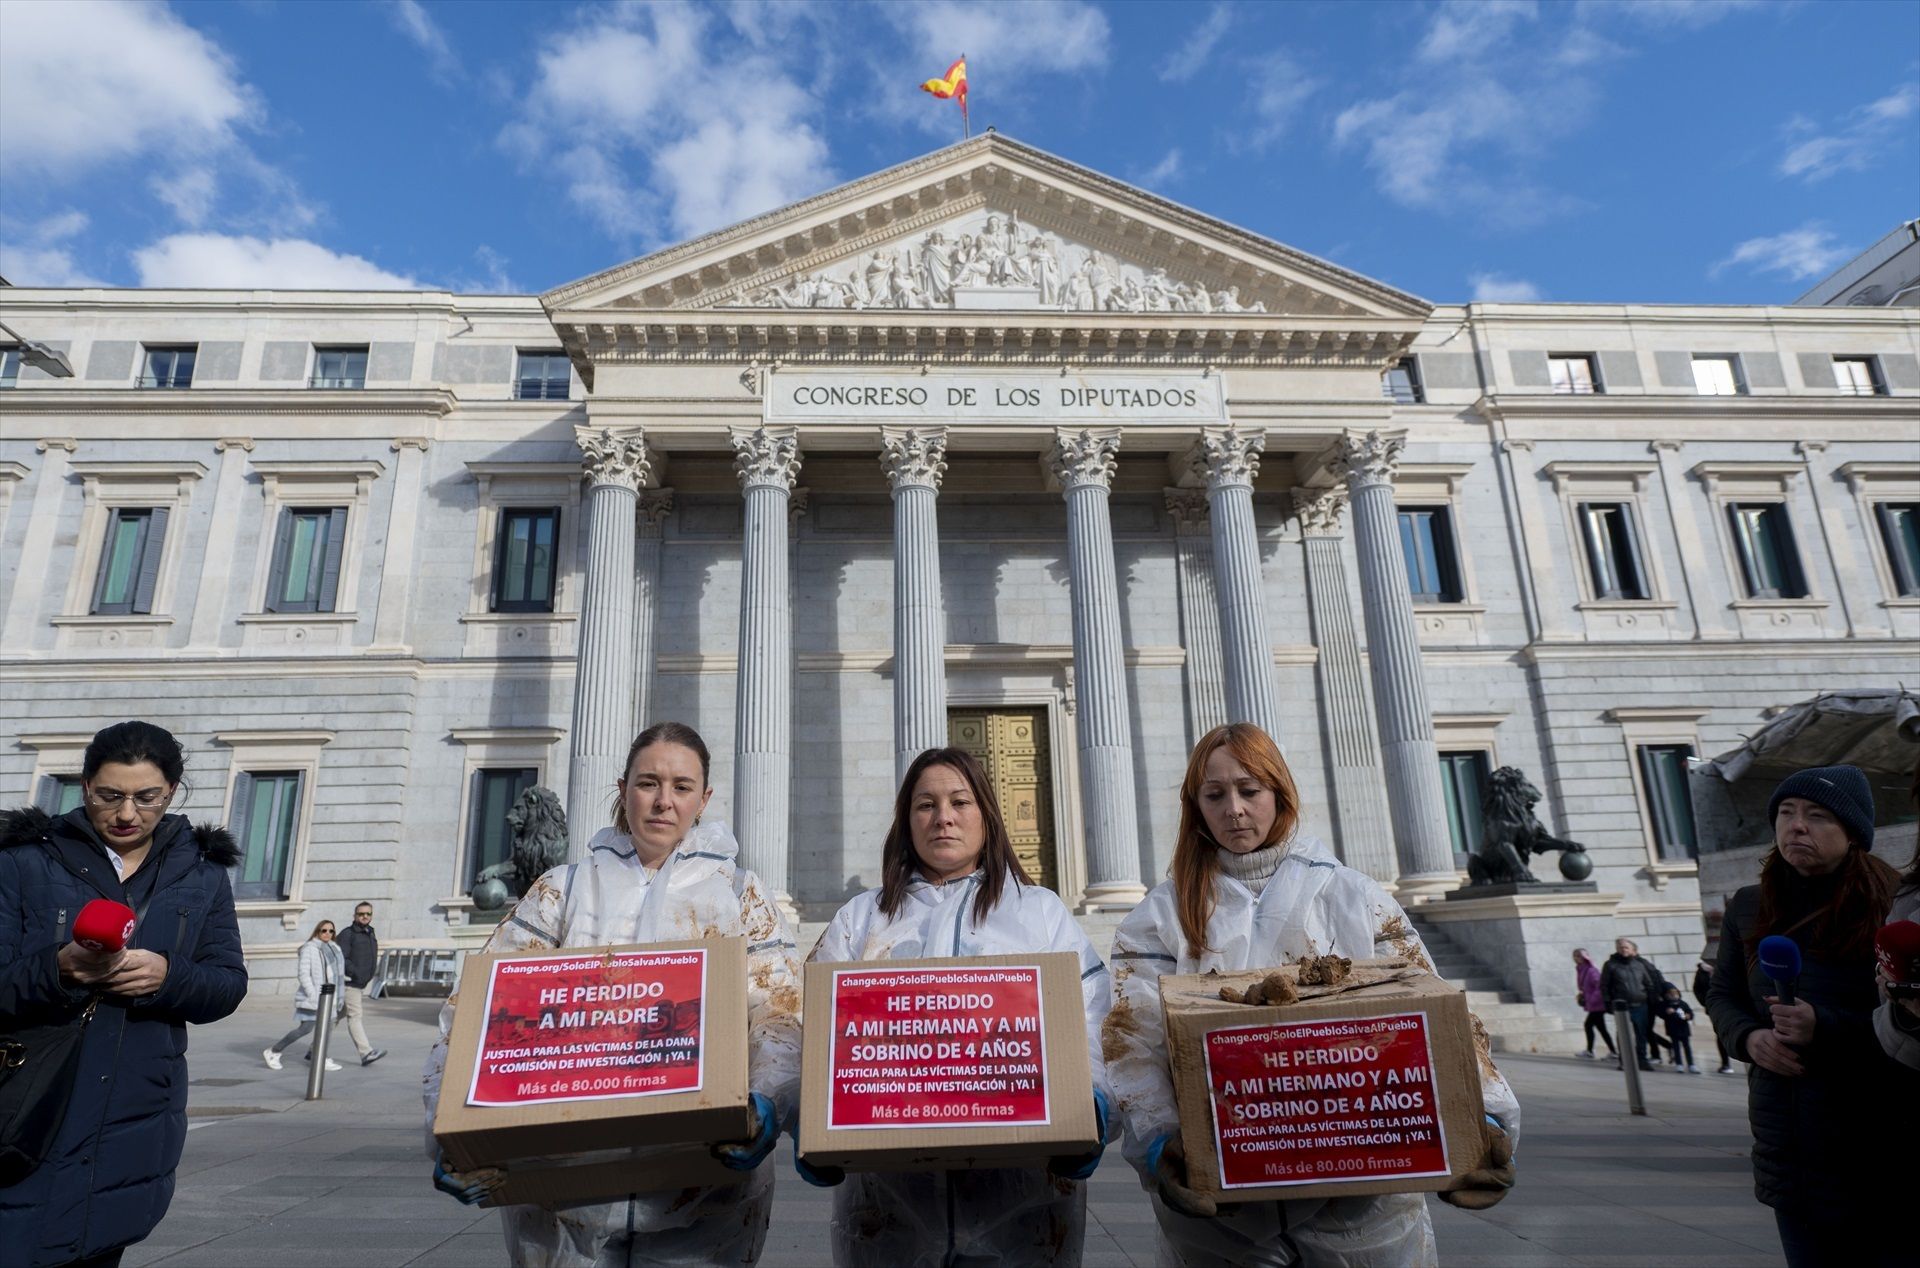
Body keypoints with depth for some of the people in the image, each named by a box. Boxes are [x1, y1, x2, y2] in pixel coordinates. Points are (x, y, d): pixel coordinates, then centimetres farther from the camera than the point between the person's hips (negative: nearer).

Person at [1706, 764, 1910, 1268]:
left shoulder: (1890, 908, -11)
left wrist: (1826, 1027, -24)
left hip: (1878, 1150, -4)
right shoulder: (1749, 907, 4)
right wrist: (1749, 1037, -5)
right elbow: (1722, 996, 14)